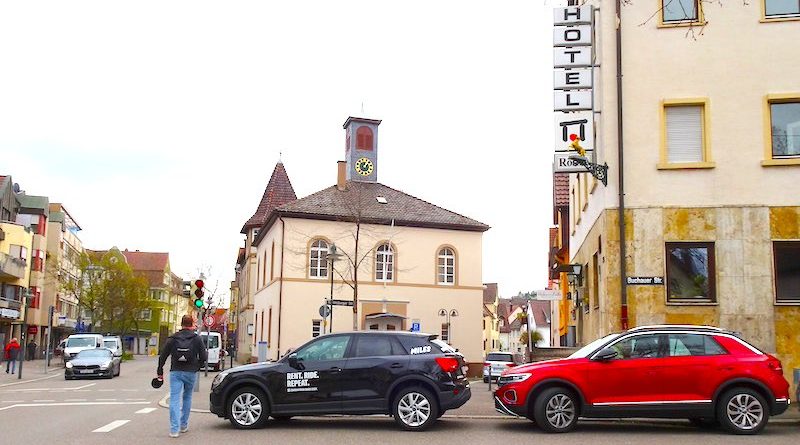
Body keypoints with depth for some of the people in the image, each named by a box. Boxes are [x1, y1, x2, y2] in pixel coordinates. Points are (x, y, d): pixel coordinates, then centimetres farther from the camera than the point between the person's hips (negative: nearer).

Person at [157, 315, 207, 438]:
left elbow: (163, 356, 2)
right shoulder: (197, 339, 0)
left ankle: (174, 429, -10)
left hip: (175, 372, -1)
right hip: (190, 373, 1)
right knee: (187, 398, 18)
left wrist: (160, 372, 10)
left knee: (174, 400, -3)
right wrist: (197, 367, 16)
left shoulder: (172, 338, 2)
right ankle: (184, 425, 24)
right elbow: (203, 357, -2)